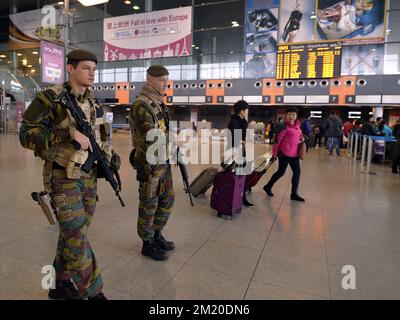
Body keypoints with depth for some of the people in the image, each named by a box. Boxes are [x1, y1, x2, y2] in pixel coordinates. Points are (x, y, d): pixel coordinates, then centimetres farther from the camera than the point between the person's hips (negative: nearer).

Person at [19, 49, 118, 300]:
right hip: (64, 178, -6)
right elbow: (27, 135, -15)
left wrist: (110, 158, 4)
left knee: (73, 234, 15)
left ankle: (60, 284, 33)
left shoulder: (94, 104, 9)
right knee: (77, 237, -4)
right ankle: (93, 292, 11)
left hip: (89, 177, 7)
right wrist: (69, 134, -24)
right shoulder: (50, 99, -10)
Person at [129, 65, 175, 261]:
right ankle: (148, 244, 22)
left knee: (167, 199, 16)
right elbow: (150, 137, -23)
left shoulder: (159, 104, 13)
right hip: (150, 163, -9)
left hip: (163, 162, 9)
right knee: (149, 204, 4)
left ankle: (156, 236, 33)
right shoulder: (141, 105, -17)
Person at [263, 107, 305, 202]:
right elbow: (278, 139, -12)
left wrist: (301, 139, 5)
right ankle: (268, 187, 20)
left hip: (294, 154, 8)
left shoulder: (297, 126, 11)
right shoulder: (285, 126, -10)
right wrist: (274, 154, -13)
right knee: (281, 172, 0)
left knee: (297, 172, 6)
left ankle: (294, 194, 15)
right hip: (285, 153, -7)